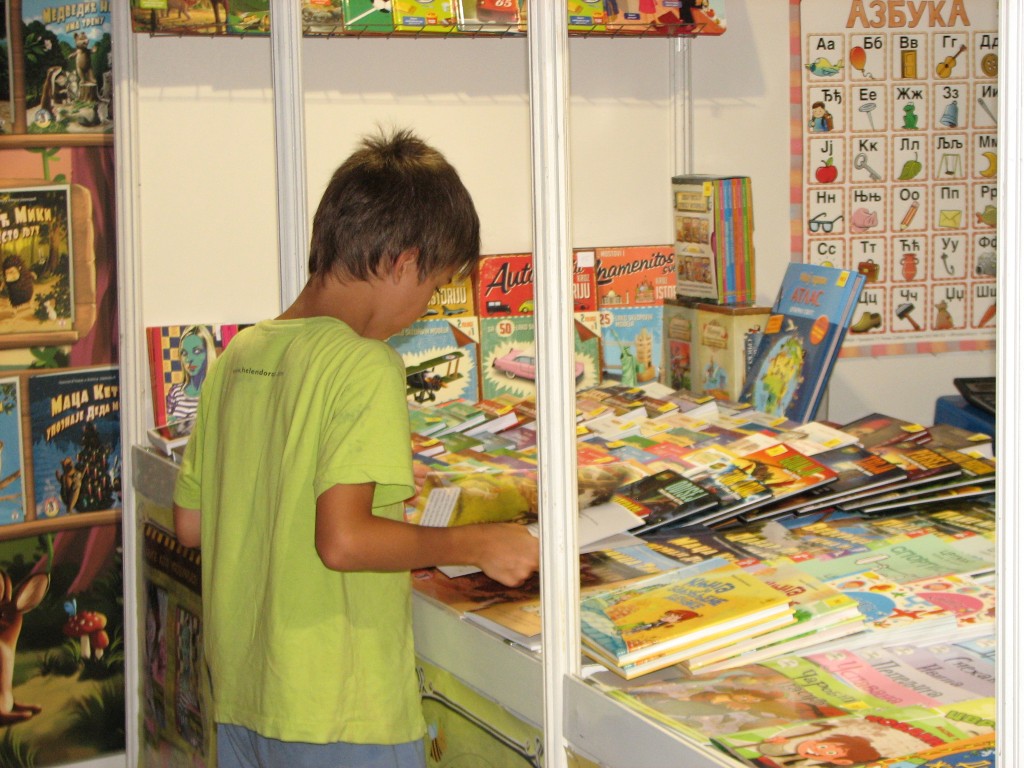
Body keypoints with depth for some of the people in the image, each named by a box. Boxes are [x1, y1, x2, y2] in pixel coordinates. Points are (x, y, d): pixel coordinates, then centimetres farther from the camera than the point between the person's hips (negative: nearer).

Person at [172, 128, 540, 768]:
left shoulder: (239, 355, 5)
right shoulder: (365, 364, -17)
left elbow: (192, 523, 11)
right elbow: (343, 541, -25)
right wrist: (478, 545, -13)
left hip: (240, 697, 7)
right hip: (340, 717, -7)